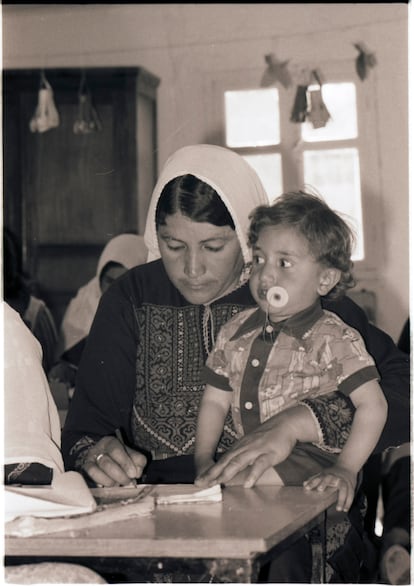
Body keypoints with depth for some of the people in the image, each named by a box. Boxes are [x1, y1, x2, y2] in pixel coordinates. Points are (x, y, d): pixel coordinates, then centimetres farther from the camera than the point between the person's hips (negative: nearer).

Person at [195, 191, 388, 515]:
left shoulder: (335, 340, -5)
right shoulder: (236, 332, 11)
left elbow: (373, 405, -10)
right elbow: (215, 401, 17)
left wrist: (345, 470, -19)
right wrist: (204, 459, 4)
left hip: (312, 465, -6)